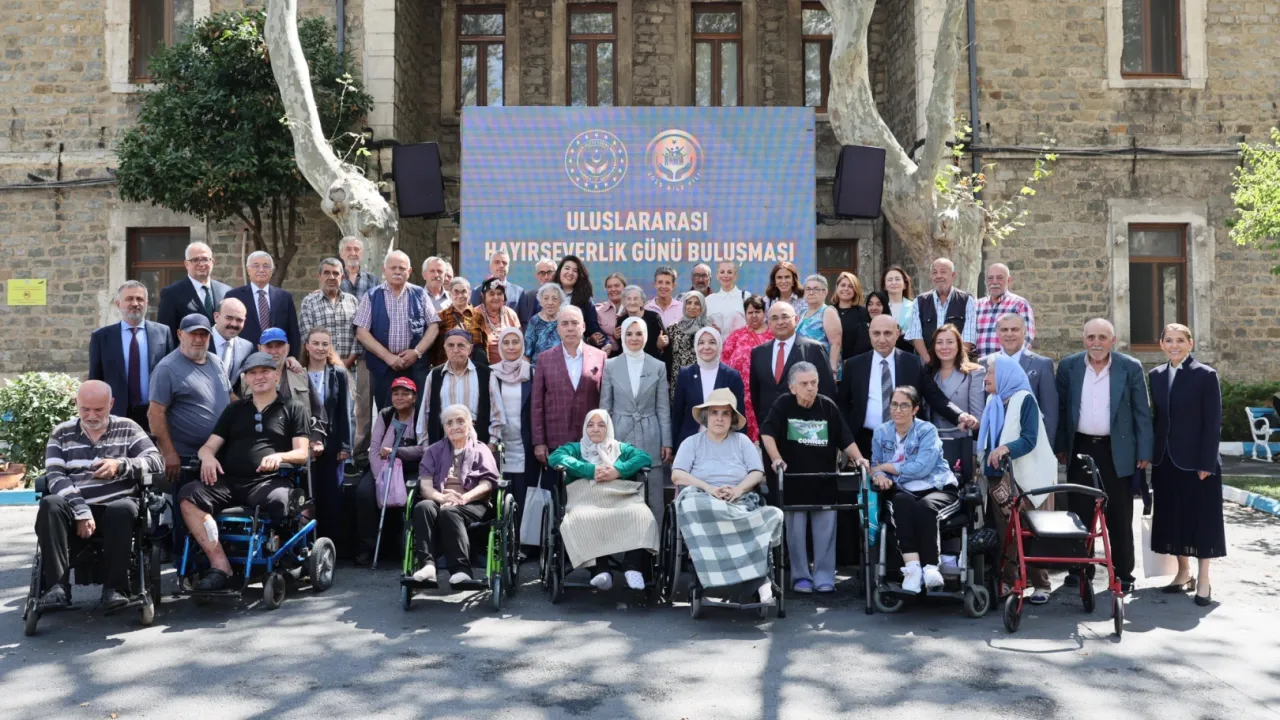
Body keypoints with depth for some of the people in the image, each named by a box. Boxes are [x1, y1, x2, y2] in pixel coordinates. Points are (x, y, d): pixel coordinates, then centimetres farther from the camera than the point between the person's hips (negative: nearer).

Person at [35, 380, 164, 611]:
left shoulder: (128, 429, 10)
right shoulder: (61, 433, 12)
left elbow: (157, 462, 0)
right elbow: (54, 477, -2)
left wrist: (121, 465, -18)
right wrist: (81, 511, -17)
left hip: (116, 508, -1)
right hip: (75, 510, 2)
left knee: (123, 509, -35)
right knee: (50, 505, -30)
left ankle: (115, 587, -29)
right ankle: (57, 587, -29)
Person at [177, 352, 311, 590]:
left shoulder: (293, 408, 14)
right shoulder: (234, 409, 26)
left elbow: (302, 453, 5)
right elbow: (209, 445, 19)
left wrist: (279, 456, -18)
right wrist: (208, 456, -7)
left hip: (268, 481, -4)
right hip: (229, 482, 4)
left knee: (278, 501, -39)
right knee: (189, 494, -26)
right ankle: (220, 565, -26)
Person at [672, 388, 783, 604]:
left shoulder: (742, 441, 17)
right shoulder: (692, 442, 13)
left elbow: (757, 473, 6)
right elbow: (677, 475, -1)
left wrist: (739, 489, -16)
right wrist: (708, 488, -17)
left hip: (740, 502, 0)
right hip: (703, 501, 0)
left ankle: (759, 579, -34)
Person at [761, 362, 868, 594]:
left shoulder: (828, 406, -1)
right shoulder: (783, 404, -4)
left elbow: (845, 439, 2)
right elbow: (767, 433, -8)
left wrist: (858, 458, -12)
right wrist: (776, 458, -19)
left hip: (825, 480, 1)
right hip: (793, 479, -1)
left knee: (825, 530, 2)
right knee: (796, 531, 5)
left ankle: (825, 578, 11)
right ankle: (801, 577, 16)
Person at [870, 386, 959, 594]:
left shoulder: (927, 431, -5)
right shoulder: (881, 432, 9)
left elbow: (921, 468, -17)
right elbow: (875, 465, 9)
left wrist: (886, 467, -9)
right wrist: (879, 475, -16)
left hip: (937, 489, -2)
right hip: (904, 492, 2)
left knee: (924, 506, -36)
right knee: (902, 501, -34)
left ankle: (930, 567, -35)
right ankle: (912, 566, -43)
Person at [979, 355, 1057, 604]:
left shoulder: (1025, 399, -7)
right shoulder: (993, 402, 13)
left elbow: (1030, 439, -17)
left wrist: (1006, 448, -31)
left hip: (1027, 476, -6)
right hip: (999, 476, 6)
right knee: (1004, 530, 6)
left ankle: (1041, 585, 6)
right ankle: (1008, 581, 14)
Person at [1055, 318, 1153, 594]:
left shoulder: (1131, 368, -1)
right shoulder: (1069, 366, 2)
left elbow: (1142, 412, 0)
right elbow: (1060, 409, 6)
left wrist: (1144, 453, -4)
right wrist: (1060, 447, 3)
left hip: (1117, 451, -1)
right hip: (1080, 448, 1)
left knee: (1120, 517, 5)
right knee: (1080, 513, 7)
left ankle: (1124, 574, 15)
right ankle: (1080, 570, 18)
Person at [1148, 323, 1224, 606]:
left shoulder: (1206, 375, -7)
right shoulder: (1156, 375, 7)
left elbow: (1213, 423, -9)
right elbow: (1156, 417, 10)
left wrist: (1207, 463, -14)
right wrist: (1153, 454, 5)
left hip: (1196, 461, -5)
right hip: (1166, 461, 5)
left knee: (1201, 518, 3)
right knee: (1173, 517, 11)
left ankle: (1203, 579, 12)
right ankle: (1184, 572, 24)